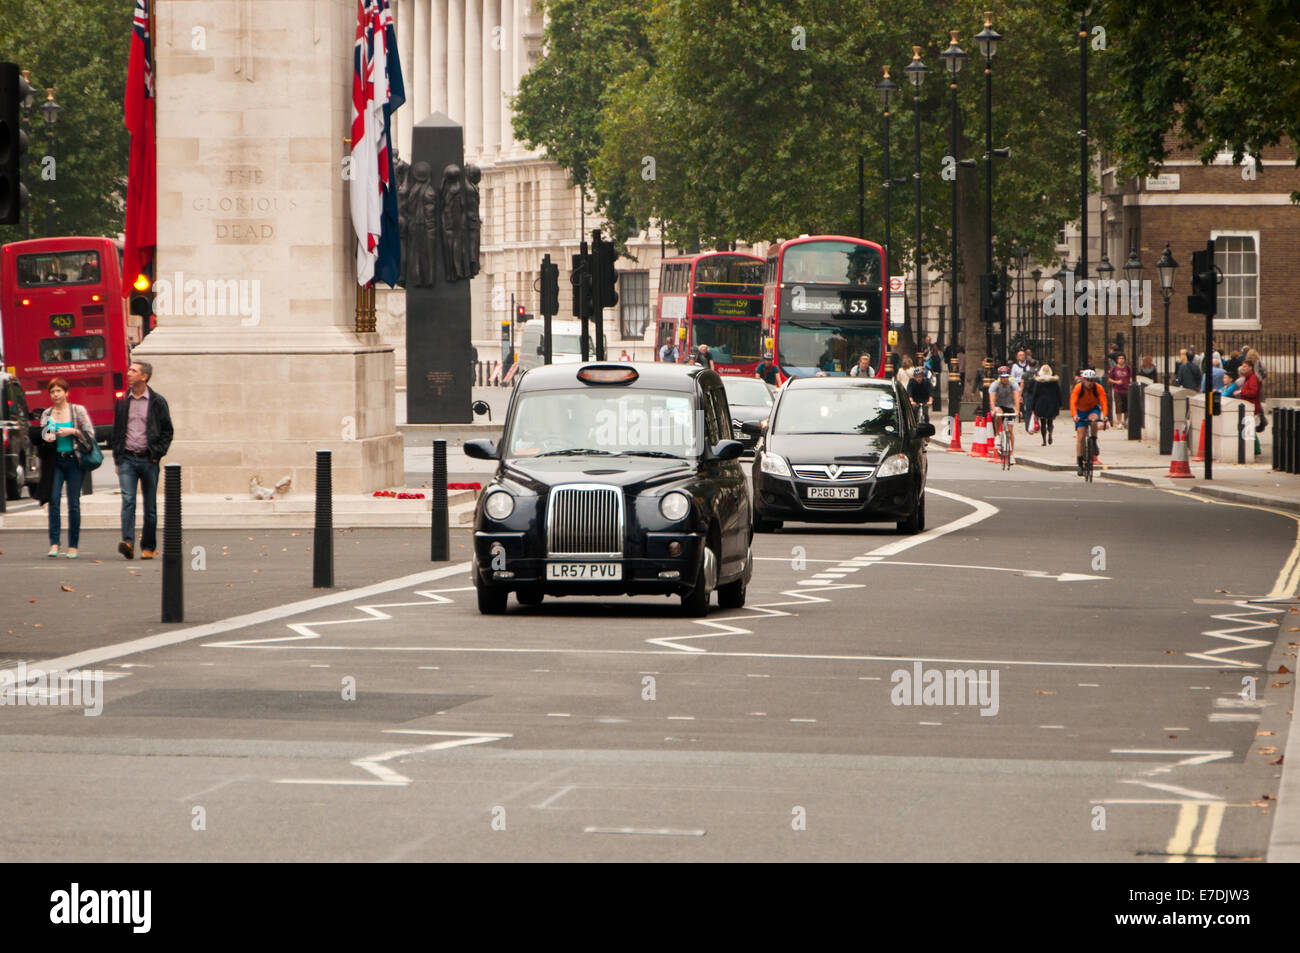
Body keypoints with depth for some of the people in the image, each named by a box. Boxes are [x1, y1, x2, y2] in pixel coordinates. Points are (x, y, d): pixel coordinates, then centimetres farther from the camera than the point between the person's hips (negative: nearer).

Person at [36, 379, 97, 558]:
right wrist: (47, 437, -11)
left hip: (73, 460, -2)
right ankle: (54, 544, -12)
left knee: (74, 503, -2)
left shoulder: (78, 411, 3)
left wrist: (72, 431, -12)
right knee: (54, 500, -11)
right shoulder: (47, 414, 11)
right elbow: (41, 434, 11)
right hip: (55, 461, 2)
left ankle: (73, 546, 5)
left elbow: (90, 434, 2)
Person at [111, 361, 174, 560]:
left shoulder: (157, 402, 1)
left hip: (148, 460, -1)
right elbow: (116, 431, 14)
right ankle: (128, 542, -25)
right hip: (127, 459, 1)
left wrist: (158, 453, -6)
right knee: (128, 500, -15)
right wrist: (117, 460, 9)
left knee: (150, 506, 4)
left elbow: (167, 431, 5)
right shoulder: (122, 402, 9)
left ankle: (148, 547, 12)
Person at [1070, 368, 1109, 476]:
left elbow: (1103, 401, -28)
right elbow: (1073, 402, -32)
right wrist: (1074, 415, -48)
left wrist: (1104, 414, -45)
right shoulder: (1078, 388, -24)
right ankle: (1079, 463, -2)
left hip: (1093, 409, 0)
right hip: (1081, 411, 0)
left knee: (1093, 420, -36)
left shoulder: (1099, 388, -20)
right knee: (1080, 437, -8)